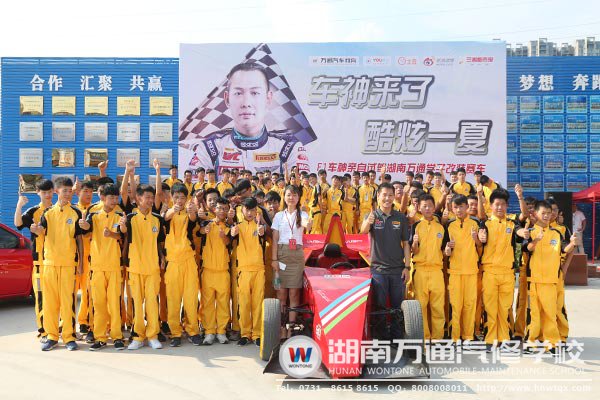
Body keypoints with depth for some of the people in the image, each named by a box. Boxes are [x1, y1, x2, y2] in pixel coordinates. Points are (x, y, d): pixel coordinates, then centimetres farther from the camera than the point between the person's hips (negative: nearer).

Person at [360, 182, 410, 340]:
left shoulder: (401, 218, 3)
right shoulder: (372, 216, -2)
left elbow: (405, 243, 6)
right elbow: (363, 230, -24)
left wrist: (407, 266, -1)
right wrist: (368, 222, -47)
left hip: (398, 269, 2)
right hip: (378, 268, -2)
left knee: (398, 305, 9)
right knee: (379, 306, 5)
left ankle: (396, 336, 21)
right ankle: (381, 337, 16)